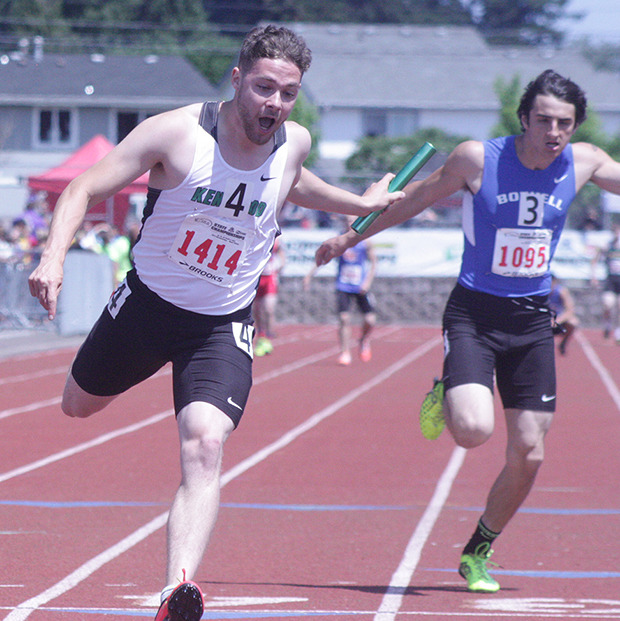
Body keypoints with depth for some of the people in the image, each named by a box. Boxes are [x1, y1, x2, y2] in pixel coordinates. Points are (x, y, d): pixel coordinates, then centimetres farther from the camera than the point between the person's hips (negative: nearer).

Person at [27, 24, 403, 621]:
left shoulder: (295, 143, -7)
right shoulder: (177, 134, -21)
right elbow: (83, 190, -20)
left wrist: (361, 203, 31)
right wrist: (54, 256, -37)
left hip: (223, 326, 0)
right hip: (147, 302, 0)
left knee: (204, 448, -23)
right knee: (78, 405, 23)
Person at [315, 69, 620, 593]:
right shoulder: (477, 159, -11)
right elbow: (415, 199, 3)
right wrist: (352, 237, 12)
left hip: (533, 319, 4)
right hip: (474, 313, -4)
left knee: (528, 455, 2)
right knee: (475, 430, -25)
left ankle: (477, 553, 26)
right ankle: (446, 398, 13)